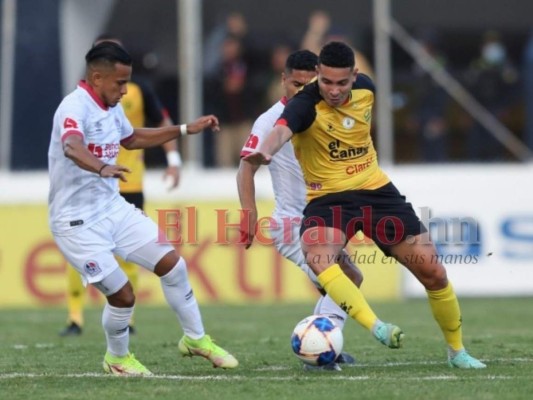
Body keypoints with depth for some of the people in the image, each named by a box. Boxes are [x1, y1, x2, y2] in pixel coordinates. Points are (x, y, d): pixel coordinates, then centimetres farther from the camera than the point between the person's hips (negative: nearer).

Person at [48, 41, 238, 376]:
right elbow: (72, 147, -45)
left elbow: (132, 138, 28)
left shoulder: (112, 108, 6)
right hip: (77, 221, -8)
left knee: (172, 263, 3)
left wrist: (186, 129, 26)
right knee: (122, 294, -9)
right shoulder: (75, 107, -23)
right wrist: (102, 168, -65)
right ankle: (117, 358, 20)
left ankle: (195, 339, 23)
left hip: (113, 207, 8)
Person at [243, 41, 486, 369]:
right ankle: (377, 328, -42)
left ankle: (457, 350, 22)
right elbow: (281, 130, -44)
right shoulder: (306, 105, -21)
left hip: (375, 190, 4)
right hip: (328, 197, -4)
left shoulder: (365, 88, -4)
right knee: (317, 256, -36)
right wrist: (265, 152, -64)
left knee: (433, 272, 1)